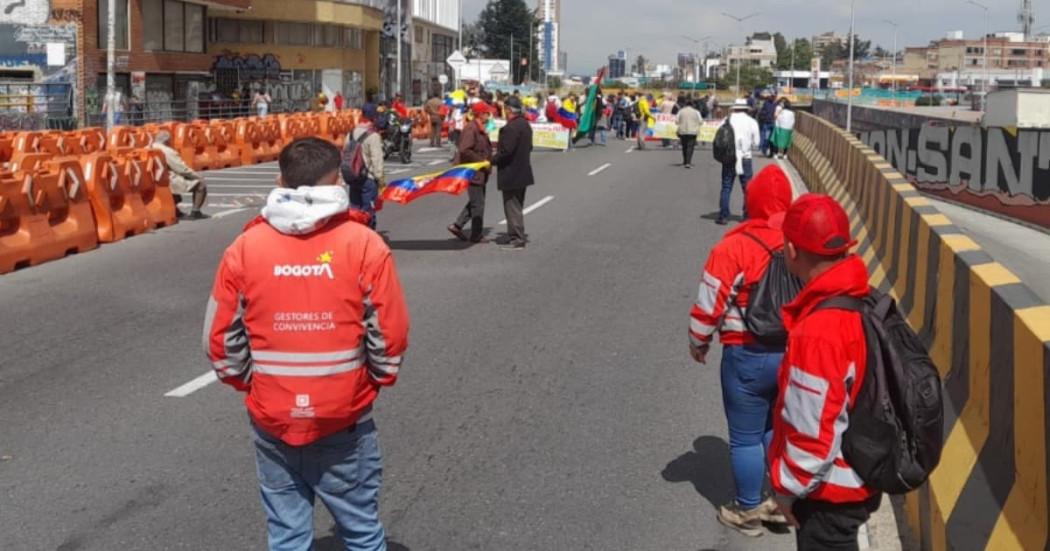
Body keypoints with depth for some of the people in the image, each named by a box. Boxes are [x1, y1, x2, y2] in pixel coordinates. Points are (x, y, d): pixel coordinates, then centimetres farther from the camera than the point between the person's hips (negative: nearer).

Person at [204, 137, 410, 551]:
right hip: (344, 419, -1)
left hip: (272, 420, 2)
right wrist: (378, 380, 11)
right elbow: (390, 336, -7)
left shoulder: (244, 248, -5)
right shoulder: (364, 245, -10)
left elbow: (221, 340, -1)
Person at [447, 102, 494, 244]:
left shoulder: (480, 129, 15)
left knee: (475, 202, 15)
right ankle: (477, 235, 5)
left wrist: (488, 160, 10)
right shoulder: (470, 129, -17)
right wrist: (481, 161, -21)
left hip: (479, 172, 10)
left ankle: (457, 226, 20)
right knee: (478, 203, -3)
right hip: (472, 172, -10)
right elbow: (464, 151, -25)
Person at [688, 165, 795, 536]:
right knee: (779, 429, 23)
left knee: (746, 437, 11)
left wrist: (698, 343, 5)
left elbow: (709, 306, -13)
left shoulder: (735, 247, -17)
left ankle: (748, 512, 24)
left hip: (749, 357, -5)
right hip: (797, 354, 5)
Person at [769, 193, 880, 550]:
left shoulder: (819, 330, -31)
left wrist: (789, 487, -12)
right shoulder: (863, 300, -3)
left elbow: (813, 431, -28)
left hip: (829, 492, -9)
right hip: (856, 477, 9)